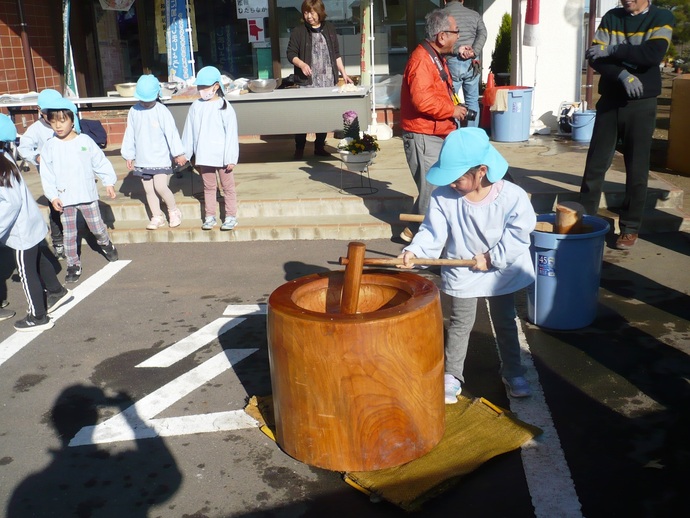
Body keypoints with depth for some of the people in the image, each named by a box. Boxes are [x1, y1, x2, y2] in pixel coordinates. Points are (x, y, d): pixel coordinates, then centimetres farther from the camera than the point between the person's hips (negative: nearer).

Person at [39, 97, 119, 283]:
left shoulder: (85, 141, -5)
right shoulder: (50, 147, -4)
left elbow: (100, 163, 1)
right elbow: (46, 174, -2)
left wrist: (109, 182, 0)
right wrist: (52, 196, -9)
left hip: (87, 195, -1)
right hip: (64, 198, 1)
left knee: (97, 227, 10)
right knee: (69, 234, 6)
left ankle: (106, 244, 42)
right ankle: (73, 264, 18)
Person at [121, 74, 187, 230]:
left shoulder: (162, 111, -9)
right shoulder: (134, 111, 3)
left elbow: (171, 133, -9)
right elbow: (129, 134, 9)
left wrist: (178, 153, -10)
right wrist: (129, 155, 11)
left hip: (161, 158, -5)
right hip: (142, 160, 5)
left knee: (160, 187, -13)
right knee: (149, 190, 9)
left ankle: (174, 211, 10)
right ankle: (157, 217, 22)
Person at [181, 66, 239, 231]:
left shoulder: (224, 107, -9)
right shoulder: (196, 106, 2)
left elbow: (231, 134, -10)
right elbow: (189, 131, 8)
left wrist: (231, 158, -12)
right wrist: (185, 153, 9)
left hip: (222, 156, -4)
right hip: (204, 155, 4)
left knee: (227, 186, 8)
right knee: (208, 187, 13)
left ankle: (231, 216, 17)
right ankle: (209, 216, 22)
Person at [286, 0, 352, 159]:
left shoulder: (329, 29, 11)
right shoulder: (298, 31, 0)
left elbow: (336, 54, 16)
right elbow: (291, 54, -2)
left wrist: (343, 73, 11)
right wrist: (301, 64, -21)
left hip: (328, 81, 3)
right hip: (307, 82, -3)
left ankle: (319, 147, 18)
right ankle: (299, 149, 8)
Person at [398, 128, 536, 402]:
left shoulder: (512, 196, -22)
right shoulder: (443, 196, -18)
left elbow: (517, 235, -18)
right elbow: (432, 232, -16)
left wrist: (492, 257, -21)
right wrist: (414, 250, -32)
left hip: (502, 273, 0)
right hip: (461, 273, 0)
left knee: (505, 323, 17)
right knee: (460, 325, 10)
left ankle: (513, 372, 34)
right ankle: (452, 375, 23)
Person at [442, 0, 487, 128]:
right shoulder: (475, 14, 12)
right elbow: (482, 34, -4)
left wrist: (457, 49, -11)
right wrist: (474, 52, -12)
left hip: (452, 62, -2)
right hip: (472, 62, 3)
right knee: (472, 101, 10)